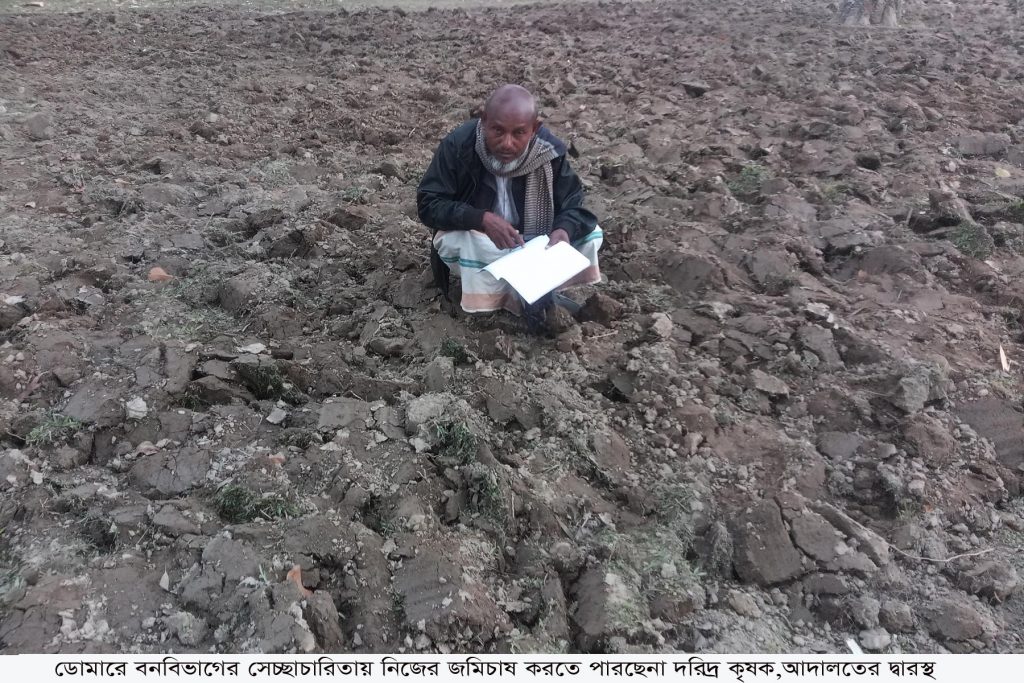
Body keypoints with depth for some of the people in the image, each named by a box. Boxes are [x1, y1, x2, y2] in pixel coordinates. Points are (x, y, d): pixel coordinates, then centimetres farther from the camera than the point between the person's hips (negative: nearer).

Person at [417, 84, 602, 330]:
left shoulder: (549, 149, -18)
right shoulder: (459, 144, -24)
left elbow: (573, 205, -12)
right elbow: (428, 204, -22)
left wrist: (564, 231, -37)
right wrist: (482, 219, -39)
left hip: (532, 241, 2)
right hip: (477, 241, -1)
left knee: (590, 234, -16)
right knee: (453, 243, -36)